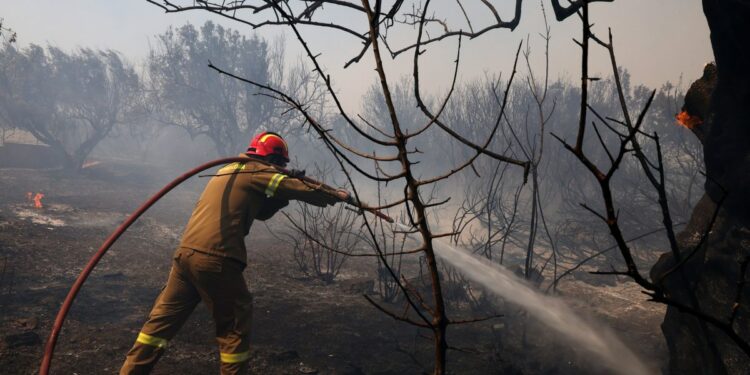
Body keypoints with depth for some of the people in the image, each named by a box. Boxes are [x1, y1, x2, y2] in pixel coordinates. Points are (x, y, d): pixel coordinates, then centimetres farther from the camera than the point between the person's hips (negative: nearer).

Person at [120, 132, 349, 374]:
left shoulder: (229, 171, 24)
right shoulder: (255, 171, -2)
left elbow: (261, 211, 27)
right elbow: (302, 189, -3)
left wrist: (286, 194, 16)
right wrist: (336, 195, 12)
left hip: (186, 253, 8)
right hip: (215, 260, -8)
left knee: (164, 318, 14)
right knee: (234, 326, 6)